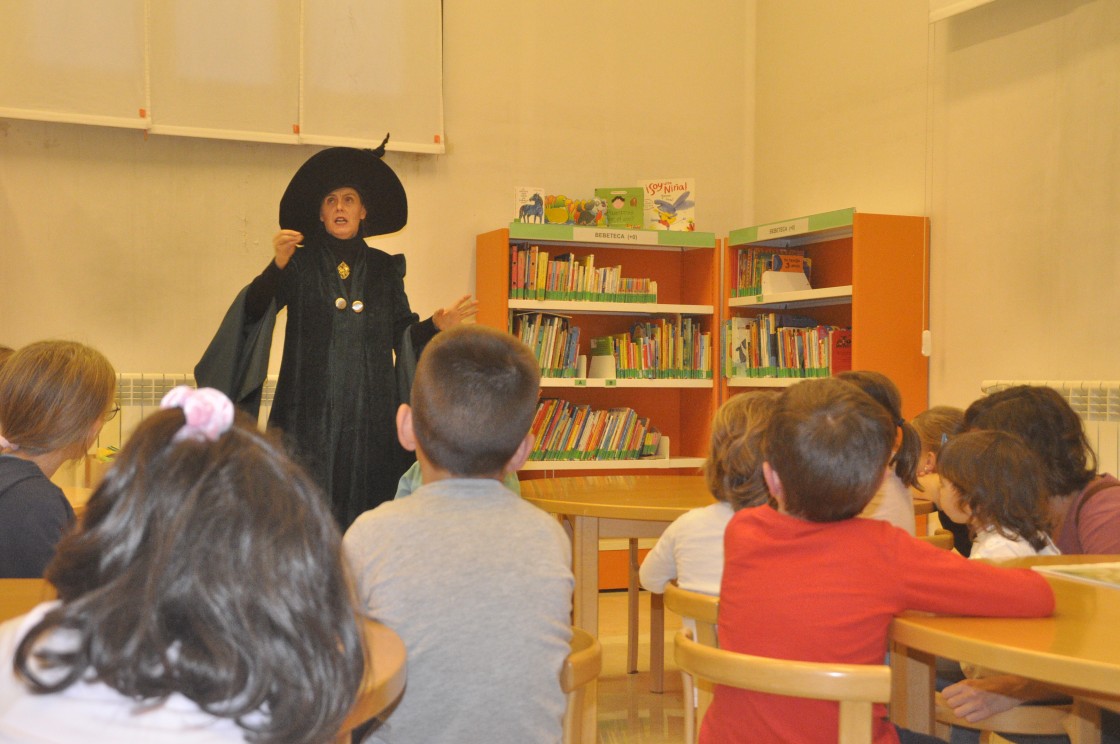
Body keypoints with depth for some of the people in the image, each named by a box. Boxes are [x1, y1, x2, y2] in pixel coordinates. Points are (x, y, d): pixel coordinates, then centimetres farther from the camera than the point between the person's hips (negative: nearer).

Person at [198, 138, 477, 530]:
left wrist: (436, 324, -8)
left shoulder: (384, 269, 12)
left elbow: (403, 335, 11)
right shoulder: (300, 265, 5)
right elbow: (253, 313, -9)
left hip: (370, 413, 2)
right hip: (311, 412, -2)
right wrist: (277, 265, -25)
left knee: (365, 504, -1)